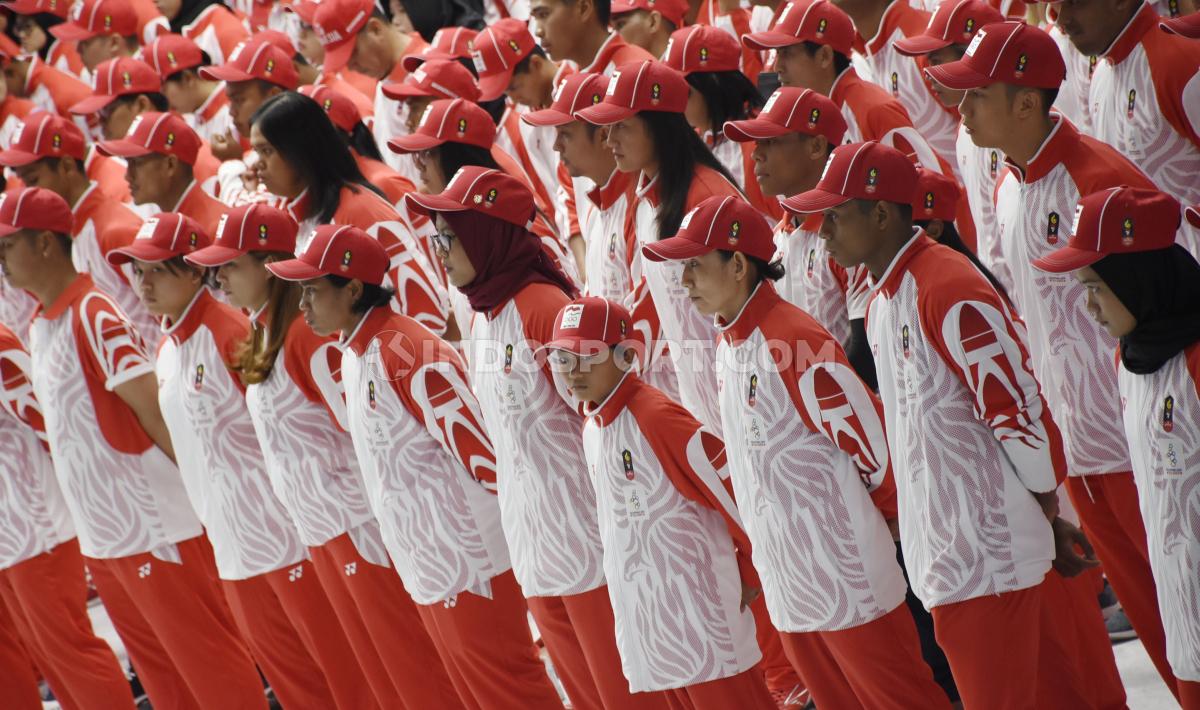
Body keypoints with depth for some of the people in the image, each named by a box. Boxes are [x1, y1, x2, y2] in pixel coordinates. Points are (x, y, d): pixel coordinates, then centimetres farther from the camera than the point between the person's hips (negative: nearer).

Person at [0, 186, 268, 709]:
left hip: (152, 529, -9)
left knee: (208, 664, -1)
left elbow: (157, 412, -18)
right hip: (98, 536, 9)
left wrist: (198, 487, -10)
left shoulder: (93, 317, -16)